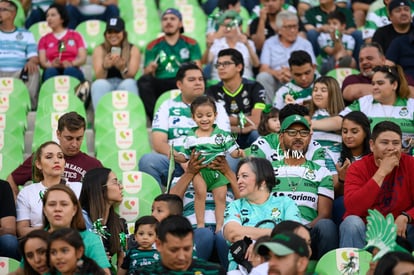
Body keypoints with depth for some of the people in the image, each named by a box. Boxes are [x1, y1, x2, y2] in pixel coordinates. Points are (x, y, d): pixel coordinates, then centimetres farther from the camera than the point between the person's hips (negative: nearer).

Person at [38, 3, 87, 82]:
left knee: (70, 71, -38)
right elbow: (42, 62, 10)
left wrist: (71, 63, -14)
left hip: (72, 70, 0)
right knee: (50, 71, -37)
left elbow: (83, 58, 9)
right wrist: (52, 64, -15)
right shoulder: (44, 39, 24)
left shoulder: (76, 35, 22)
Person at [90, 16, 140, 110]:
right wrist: (105, 66, -31)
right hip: (105, 88, 0)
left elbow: (130, 76, -9)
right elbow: (99, 77, -8)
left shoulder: (133, 50, 3)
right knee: (99, 84, -32)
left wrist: (122, 68, -32)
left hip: (126, 88, 0)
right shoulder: (100, 49, 4)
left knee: (129, 83, -33)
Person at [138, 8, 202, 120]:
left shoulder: (191, 44, 16)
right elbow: (147, 73, 8)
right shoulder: (153, 46, 17)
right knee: (144, 80, -30)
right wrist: (149, 70, -17)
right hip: (160, 84, 1)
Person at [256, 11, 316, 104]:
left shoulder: (305, 44, 15)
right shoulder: (269, 43, 15)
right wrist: (277, 73, -22)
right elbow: (264, 68, 2)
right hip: (276, 81, 0)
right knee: (263, 77, -30)